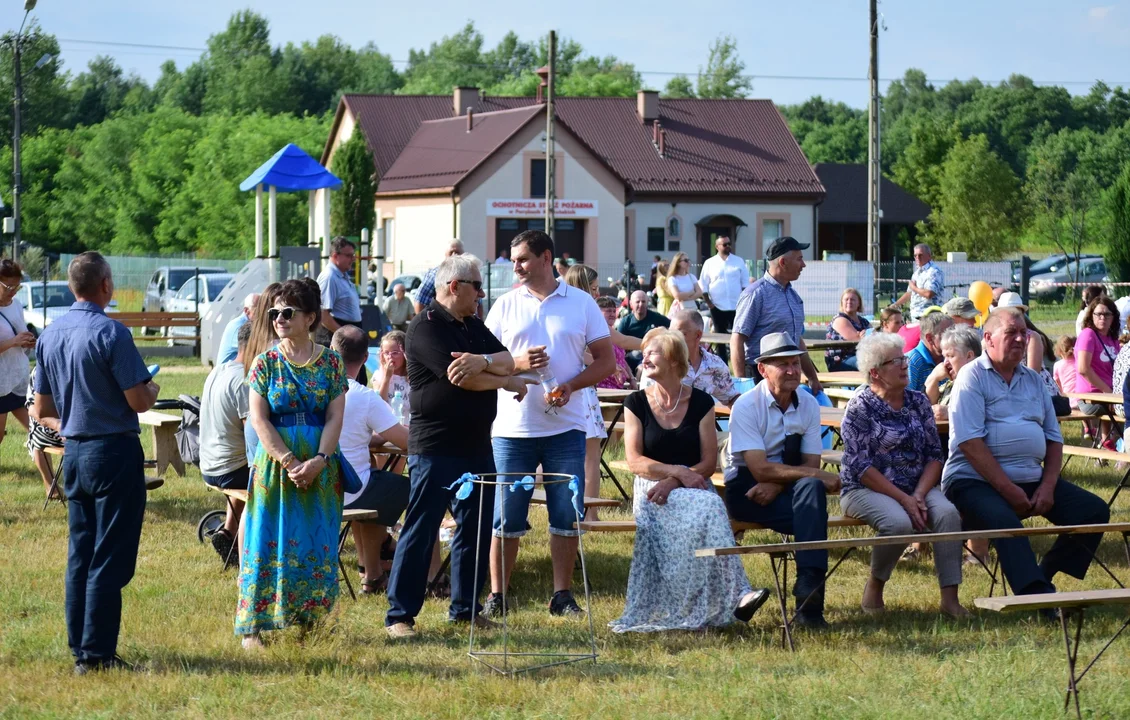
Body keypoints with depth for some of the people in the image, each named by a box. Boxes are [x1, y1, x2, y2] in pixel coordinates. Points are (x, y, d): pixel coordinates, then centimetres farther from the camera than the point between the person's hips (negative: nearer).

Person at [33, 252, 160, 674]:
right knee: (110, 560, -2)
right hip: (114, 452, -7)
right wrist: (151, 390, 5)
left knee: (80, 555, 13)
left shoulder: (49, 336, 6)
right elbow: (139, 401, -17)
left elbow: (42, 410, 11)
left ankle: (80, 650, 17)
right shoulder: (110, 334, -16)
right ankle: (96, 654, -2)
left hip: (74, 453, 7)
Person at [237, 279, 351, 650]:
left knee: (317, 545, 3)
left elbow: (335, 418, -1)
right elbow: (259, 419, -5)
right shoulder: (265, 363, 1)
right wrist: (290, 461, -15)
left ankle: (308, 620, 13)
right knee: (268, 544, -3)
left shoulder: (331, 362, 3)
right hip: (275, 463, -1)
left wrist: (319, 460, -15)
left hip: (321, 468, 1)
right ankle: (253, 626, 0)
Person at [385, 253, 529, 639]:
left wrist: (483, 361, -21)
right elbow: (459, 377, -20)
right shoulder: (426, 327, -11)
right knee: (420, 530, -5)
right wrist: (510, 383, -6)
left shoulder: (474, 327, 16)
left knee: (476, 528, 11)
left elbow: (508, 361, 3)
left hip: (476, 445, 8)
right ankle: (400, 615, -1)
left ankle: (465, 607, 22)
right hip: (434, 447, -8)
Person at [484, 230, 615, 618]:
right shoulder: (505, 305, 6)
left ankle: (562, 595, 12)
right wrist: (517, 364, -13)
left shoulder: (581, 303, 4)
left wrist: (570, 386, -12)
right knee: (507, 516, 1)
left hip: (565, 427, 0)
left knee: (566, 514, 3)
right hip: (513, 426, 0)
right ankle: (496, 595, 9)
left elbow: (606, 361, 4)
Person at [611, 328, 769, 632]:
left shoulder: (701, 403, 9)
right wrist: (678, 471, -16)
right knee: (707, 509, -33)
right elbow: (635, 461, -1)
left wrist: (673, 483, -15)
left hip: (694, 486, 2)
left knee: (710, 506, -35)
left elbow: (709, 462, 2)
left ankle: (731, 599, -39)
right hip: (652, 489, -2)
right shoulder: (636, 404, 8)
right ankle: (735, 594, -40)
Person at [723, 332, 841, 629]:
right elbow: (760, 469, -21)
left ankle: (809, 584, -36)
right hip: (746, 489, -4)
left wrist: (776, 484, -21)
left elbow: (810, 463, -1)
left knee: (811, 488, -32)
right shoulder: (746, 407, -12)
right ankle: (809, 592, -34)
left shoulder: (808, 405, 5)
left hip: (786, 491, 4)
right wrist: (820, 476, -25)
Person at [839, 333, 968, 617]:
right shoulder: (860, 408, -5)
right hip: (866, 490, -5)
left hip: (918, 487, 5)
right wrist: (903, 500, -19)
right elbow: (861, 467, -13)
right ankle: (874, 585, -6)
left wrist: (919, 495, -12)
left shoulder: (918, 402, 10)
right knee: (899, 522, -34)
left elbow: (934, 455, 6)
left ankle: (950, 597, -25)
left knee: (947, 512, -26)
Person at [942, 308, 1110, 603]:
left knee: (1094, 511, -7)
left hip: (1032, 479, 7)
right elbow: (970, 442, -13)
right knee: (1004, 520, -37)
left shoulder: (1033, 380, 18)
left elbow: (1054, 438, 15)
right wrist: (1007, 489, -18)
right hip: (976, 480, -7)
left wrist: (1048, 486, -3)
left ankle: (1042, 577, 0)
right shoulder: (972, 377, -3)